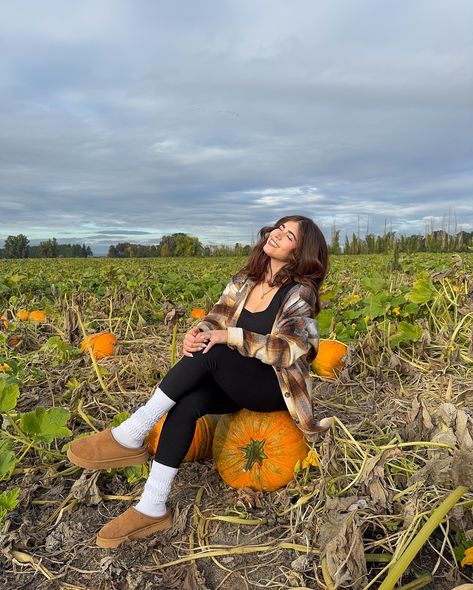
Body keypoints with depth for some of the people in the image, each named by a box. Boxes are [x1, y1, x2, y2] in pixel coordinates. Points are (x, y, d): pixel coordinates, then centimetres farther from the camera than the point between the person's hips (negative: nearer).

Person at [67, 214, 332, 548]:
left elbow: (285, 350, -20)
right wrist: (198, 332, -21)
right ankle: (152, 509, -22)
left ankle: (131, 437, -24)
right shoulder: (245, 281, 8)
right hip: (237, 384, 5)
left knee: (210, 354, -31)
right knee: (187, 404, -27)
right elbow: (216, 318, 2)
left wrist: (229, 336, -29)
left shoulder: (300, 293, -10)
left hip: (276, 387, -5)